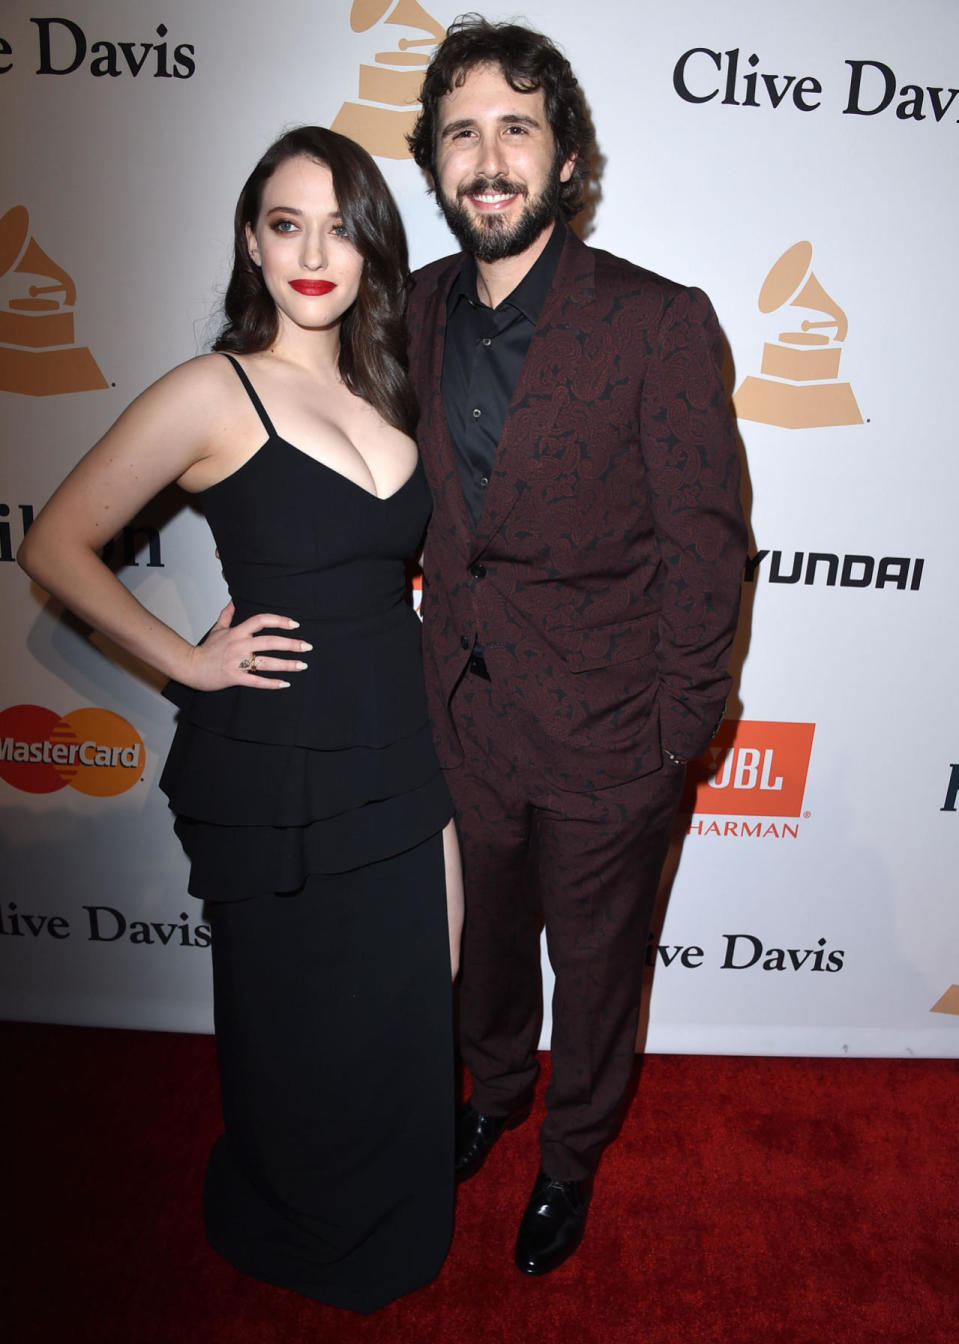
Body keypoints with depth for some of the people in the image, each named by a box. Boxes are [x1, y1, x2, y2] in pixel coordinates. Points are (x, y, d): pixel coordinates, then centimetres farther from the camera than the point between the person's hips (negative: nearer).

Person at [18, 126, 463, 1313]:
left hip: (402, 751, 6)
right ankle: (290, 1233, 49)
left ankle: (394, 1227, 50)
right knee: (299, 1027, 16)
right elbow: (55, 545, -7)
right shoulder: (212, 393, -12)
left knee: (413, 1005, 19)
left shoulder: (384, 385, 6)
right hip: (276, 776, -5)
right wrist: (185, 661, -10)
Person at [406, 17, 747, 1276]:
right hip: (466, 718, 5)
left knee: (594, 964, 19)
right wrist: (443, 673, 7)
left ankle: (572, 1156, 49)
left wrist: (675, 739, -11)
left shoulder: (661, 323, -16)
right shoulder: (420, 309, 0)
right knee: (488, 934, 26)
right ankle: (496, 1088, 58)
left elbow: (706, 545, -13)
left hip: (603, 742, -4)